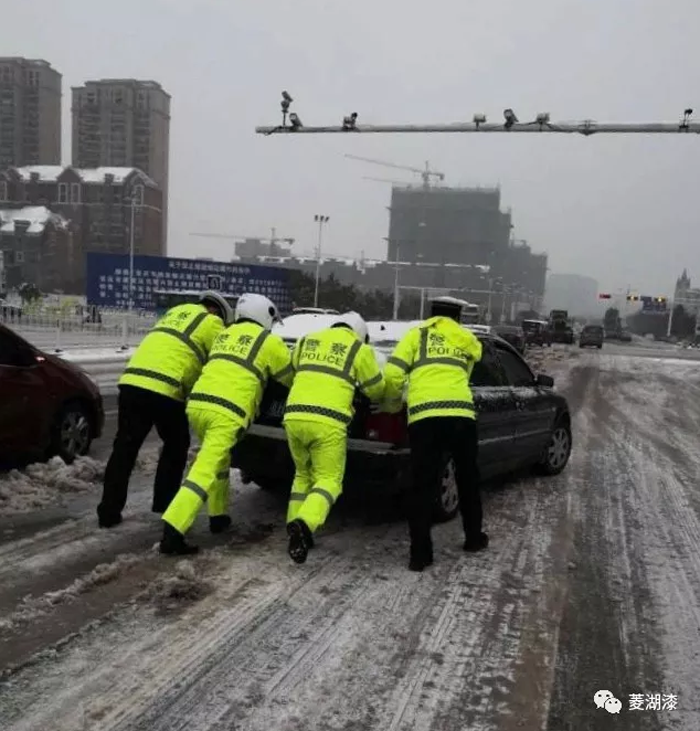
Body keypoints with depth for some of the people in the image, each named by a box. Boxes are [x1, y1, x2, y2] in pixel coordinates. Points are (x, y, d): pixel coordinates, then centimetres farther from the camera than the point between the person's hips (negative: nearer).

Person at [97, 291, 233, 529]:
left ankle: (109, 511, 15)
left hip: (131, 383, 6)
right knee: (176, 447, 17)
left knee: (125, 449, 13)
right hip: (165, 391, -6)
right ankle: (164, 502, 23)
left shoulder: (177, 311, 28)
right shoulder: (211, 323, 7)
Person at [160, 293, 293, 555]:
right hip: (227, 413, -7)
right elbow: (291, 377, 19)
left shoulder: (224, 335, 23)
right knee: (205, 472, -10)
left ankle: (218, 516, 34)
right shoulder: (270, 342, 9)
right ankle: (172, 533, -17)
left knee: (218, 462, 26)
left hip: (197, 403, 7)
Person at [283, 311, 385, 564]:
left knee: (303, 475, 22)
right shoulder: (359, 349, 9)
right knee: (328, 480, 2)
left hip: (294, 416, 4)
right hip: (327, 422, -4)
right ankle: (303, 524, -23)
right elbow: (377, 390, 16)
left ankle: (296, 530, 15)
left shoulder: (306, 341, 21)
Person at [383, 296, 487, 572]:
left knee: (422, 487, 6)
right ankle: (474, 538, 37)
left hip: (424, 416, -2)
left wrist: (393, 403, 21)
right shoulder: (469, 341, 22)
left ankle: (420, 553, 6)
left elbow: (392, 374, 5)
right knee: (468, 480, 22)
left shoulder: (416, 334, 15)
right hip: (461, 413, 2)